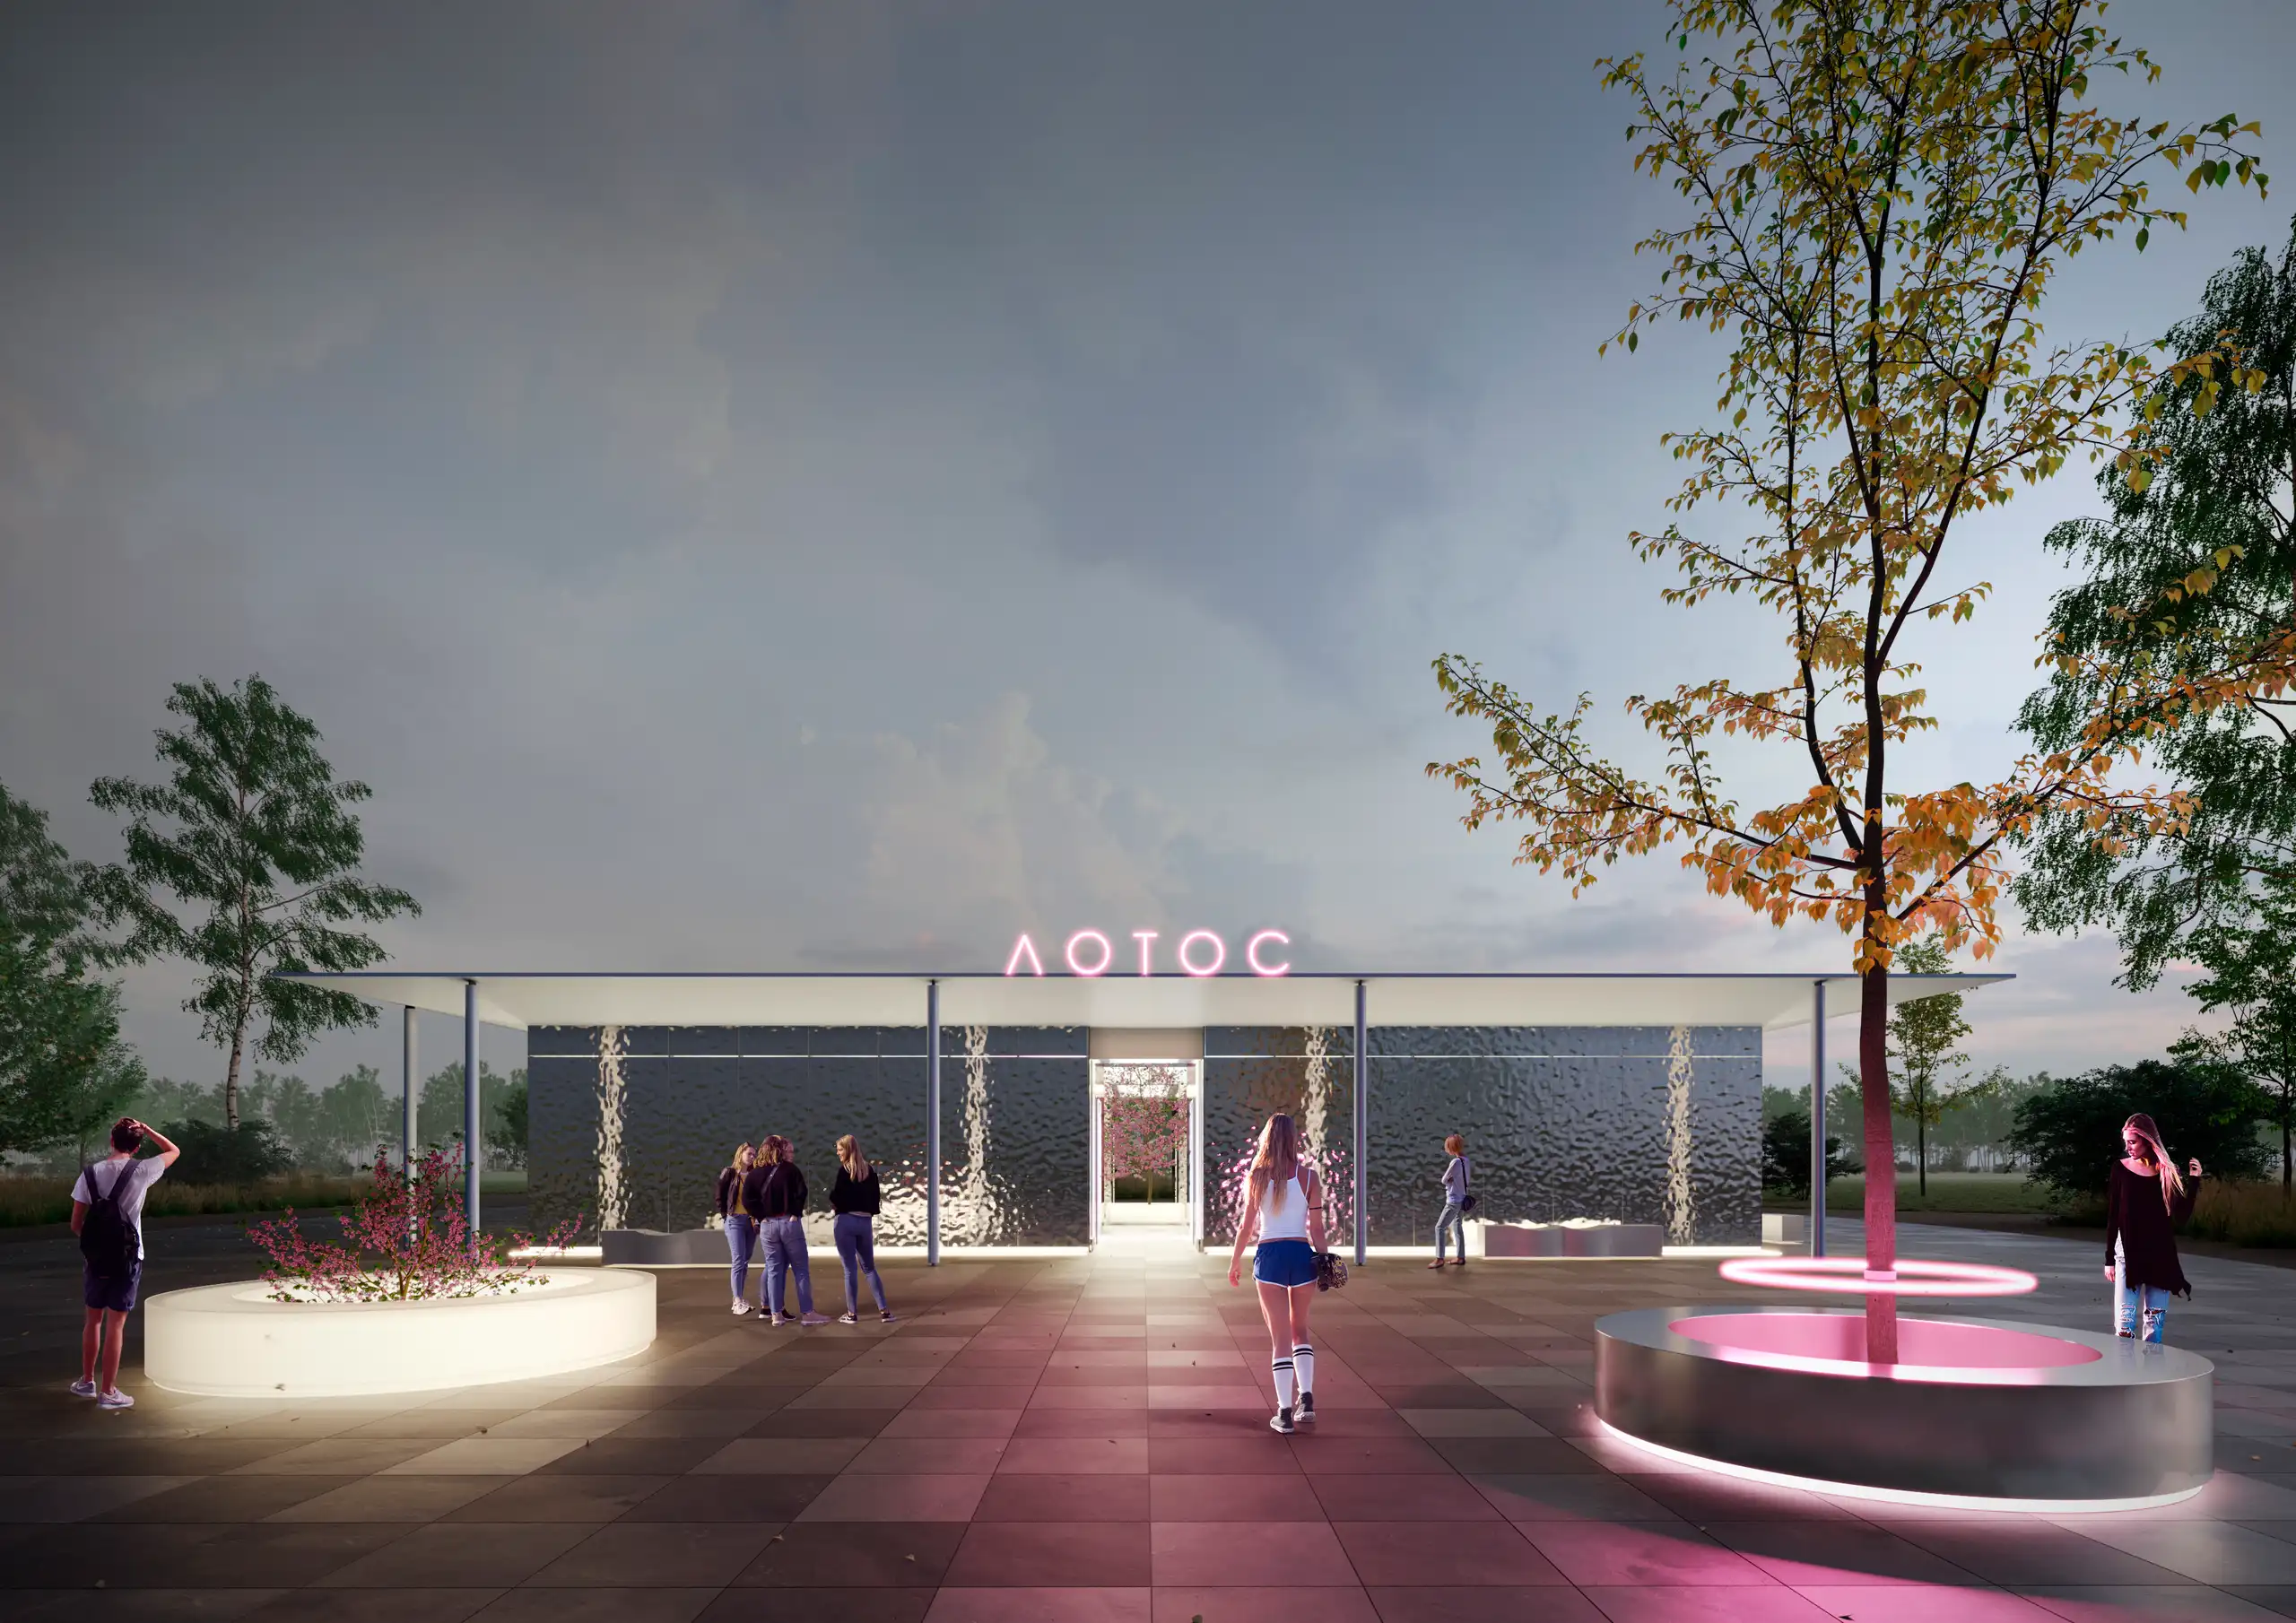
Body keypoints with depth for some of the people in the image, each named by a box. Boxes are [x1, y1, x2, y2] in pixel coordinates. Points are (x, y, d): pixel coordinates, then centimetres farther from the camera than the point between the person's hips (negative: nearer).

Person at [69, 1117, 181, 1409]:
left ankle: (87, 1381, 31)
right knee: (115, 1324, 1)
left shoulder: (90, 1174, -3)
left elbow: (76, 1224, 0)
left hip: (95, 1257, 3)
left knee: (93, 1319, 19)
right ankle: (107, 1392, 6)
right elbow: (174, 1151, 9)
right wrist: (146, 1129, 8)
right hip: (127, 1258, -3)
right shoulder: (141, 1171, -10)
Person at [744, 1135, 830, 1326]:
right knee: (801, 1269, 3)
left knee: (774, 1270, 10)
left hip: (767, 1225, 3)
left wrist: (761, 1216, -1)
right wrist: (796, 1213, -5)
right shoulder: (790, 1169, -4)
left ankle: (775, 1314, 8)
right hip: (789, 1223, -3)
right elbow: (801, 1192, -15)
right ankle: (807, 1313, 2)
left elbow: (747, 1199, -4)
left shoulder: (755, 1173, 6)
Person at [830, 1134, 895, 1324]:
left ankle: (852, 1313, 5)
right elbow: (876, 1196, 9)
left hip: (846, 1221, -5)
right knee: (869, 1267, 13)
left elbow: (836, 1197, -13)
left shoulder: (844, 1170, -8)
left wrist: (833, 1199, 8)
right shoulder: (869, 1170, 9)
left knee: (850, 1269, 1)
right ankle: (884, 1310, 6)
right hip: (865, 1222, 5)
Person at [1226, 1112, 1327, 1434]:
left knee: (1280, 1337, 5)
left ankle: (1285, 1413, 3)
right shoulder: (1309, 1176, -2)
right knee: (1299, 1329, 20)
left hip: (1270, 1256, -1)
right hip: (1302, 1256, 1)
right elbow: (1317, 1227, -1)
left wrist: (1235, 1262, 10)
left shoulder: (1257, 1177, -2)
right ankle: (1306, 1398, 9)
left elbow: (1247, 1226, -1)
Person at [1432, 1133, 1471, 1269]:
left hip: (1454, 1201, -9)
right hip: (1461, 1199, 9)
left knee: (1439, 1227, -6)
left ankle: (1439, 1259, -8)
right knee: (1457, 1227, 18)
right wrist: (1450, 1178, -5)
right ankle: (1461, 1258, 21)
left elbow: (1444, 1180, -13)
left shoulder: (1456, 1162, -22)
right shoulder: (1465, 1160, 5)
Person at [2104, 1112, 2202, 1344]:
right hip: (2128, 1253, -1)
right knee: (2125, 1317, -7)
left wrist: (2193, 1181, -9)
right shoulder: (2121, 1169, -1)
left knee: (2156, 1318, 6)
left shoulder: (2167, 1171, 1)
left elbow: (2182, 1216, 0)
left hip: (2161, 1254, 2)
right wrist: (2109, 1258, 1)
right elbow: (2112, 1216, 2)